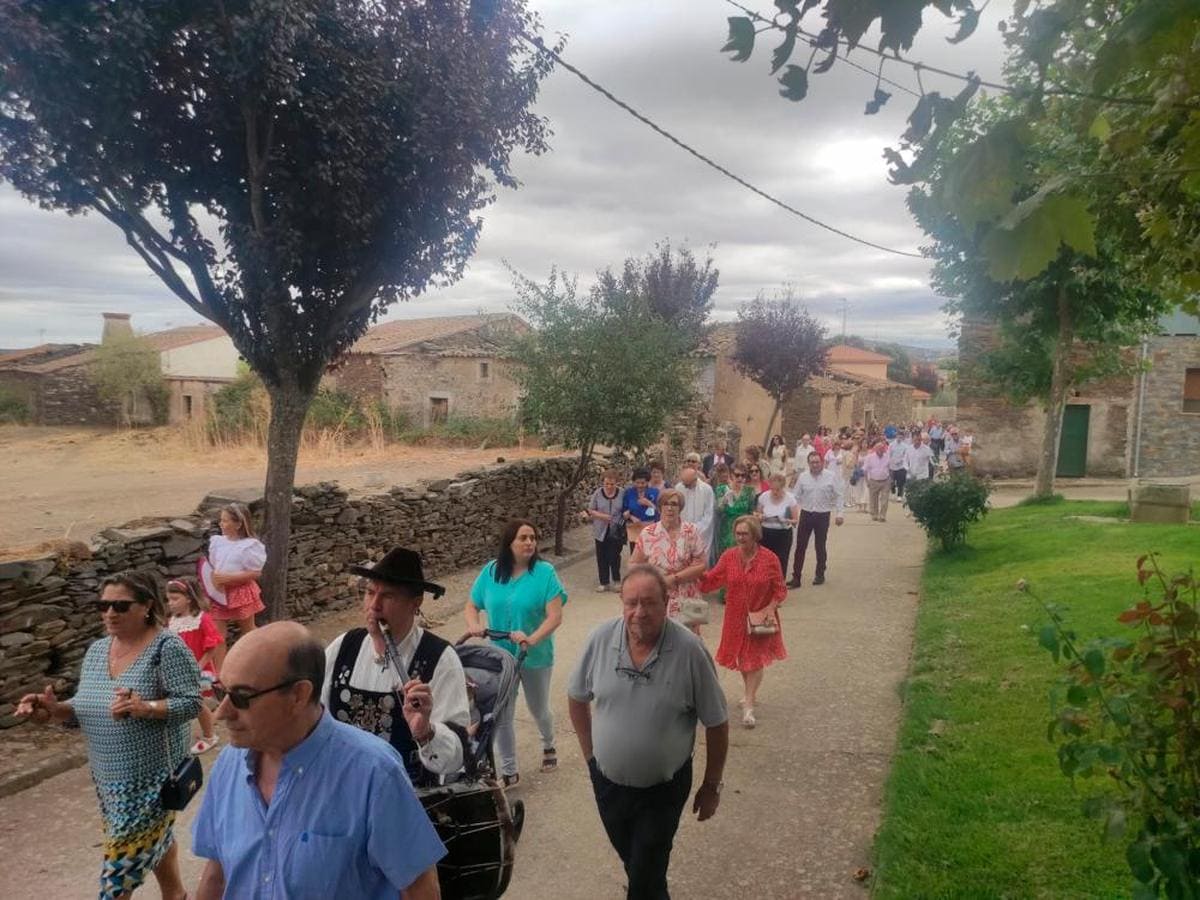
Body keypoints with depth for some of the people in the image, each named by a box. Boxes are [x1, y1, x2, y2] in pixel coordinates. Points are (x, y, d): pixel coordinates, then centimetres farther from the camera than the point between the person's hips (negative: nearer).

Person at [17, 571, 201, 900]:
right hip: (109, 775, 7)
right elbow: (86, 709, 10)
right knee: (153, 836, 21)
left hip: (152, 773, -7)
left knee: (123, 859, -2)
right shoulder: (97, 650, 5)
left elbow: (191, 702, -19)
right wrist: (55, 710, -9)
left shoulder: (167, 647, -17)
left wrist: (145, 708, -33)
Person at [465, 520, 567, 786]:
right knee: (500, 716, 8)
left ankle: (548, 745, 51)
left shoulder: (545, 572, -16)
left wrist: (532, 639, -37)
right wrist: (473, 625, -20)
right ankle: (509, 772, 26)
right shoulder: (491, 571, -5)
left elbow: (555, 616, -22)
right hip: (499, 657, 2)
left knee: (539, 710, 19)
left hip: (535, 657, -2)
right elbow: (471, 606, 2)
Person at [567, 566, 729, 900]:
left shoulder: (690, 650, -22)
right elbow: (577, 698, 3)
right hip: (607, 781, 4)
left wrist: (712, 786, -4)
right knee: (630, 859, 26)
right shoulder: (600, 638, -15)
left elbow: (716, 724, -11)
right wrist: (589, 754, 5)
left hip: (664, 787, -3)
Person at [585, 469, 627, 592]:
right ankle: (604, 582, 22)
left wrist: (626, 514, -10)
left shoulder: (622, 493, -4)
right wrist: (600, 515, -17)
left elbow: (626, 509, 8)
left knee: (614, 556, -1)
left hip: (616, 531, -1)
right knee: (602, 557, 8)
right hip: (601, 531, 2)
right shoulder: (597, 493, -4)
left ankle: (616, 580, 20)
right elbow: (590, 510, -1)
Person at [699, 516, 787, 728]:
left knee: (755, 660, -3)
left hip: (760, 618, -3)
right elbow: (712, 579, 0)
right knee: (742, 658, 16)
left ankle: (748, 707, 2)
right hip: (736, 617, 3)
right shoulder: (729, 556, -5)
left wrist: (771, 607, -19)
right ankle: (751, 694, 39)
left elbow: (780, 589, -6)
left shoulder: (769, 559, -13)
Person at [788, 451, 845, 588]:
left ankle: (820, 575, 29)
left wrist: (838, 513, -6)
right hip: (806, 514, 1)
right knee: (800, 547, 1)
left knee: (820, 547, 12)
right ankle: (796, 577, 6)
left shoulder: (831, 477, -5)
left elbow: (838, 496, -2)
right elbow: (797, 496, 4)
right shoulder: (802, 477, 0)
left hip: (823, 515, -1)